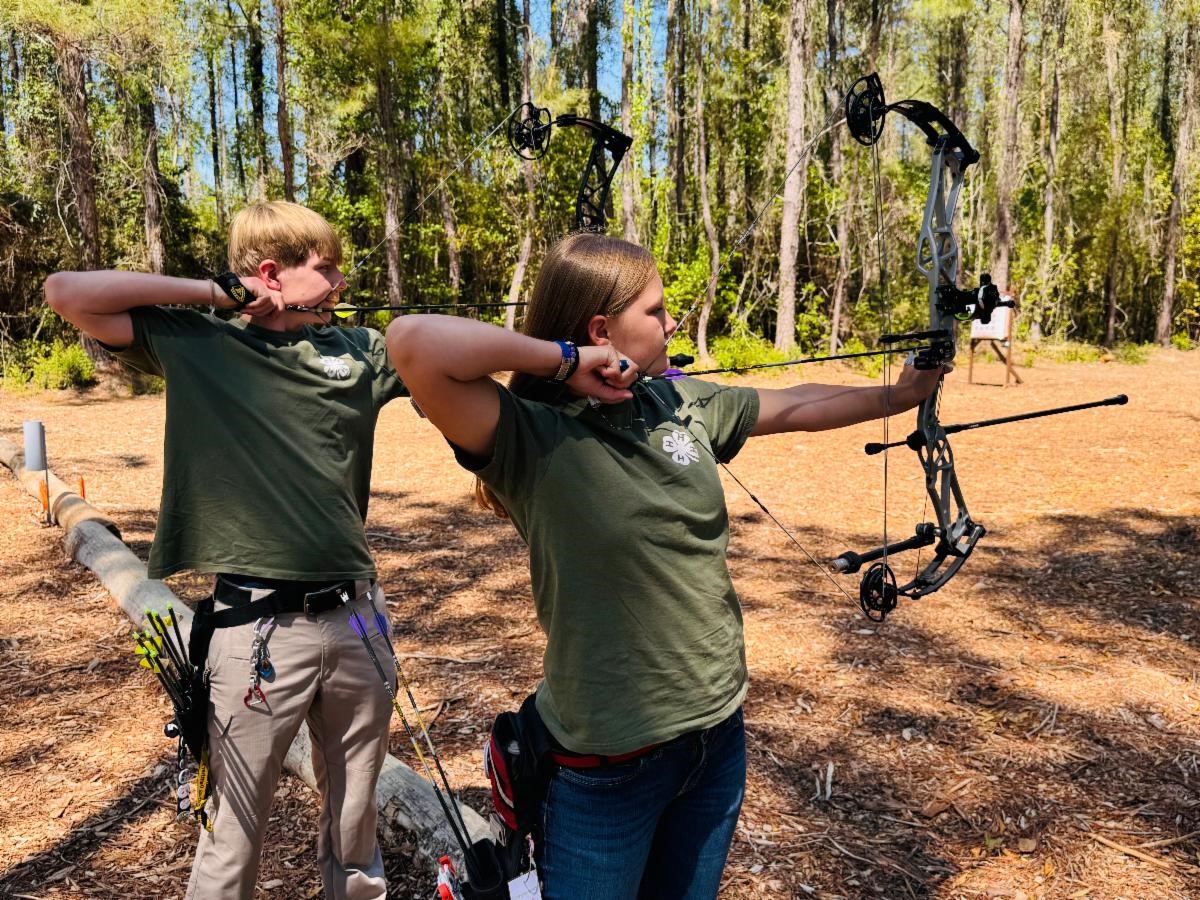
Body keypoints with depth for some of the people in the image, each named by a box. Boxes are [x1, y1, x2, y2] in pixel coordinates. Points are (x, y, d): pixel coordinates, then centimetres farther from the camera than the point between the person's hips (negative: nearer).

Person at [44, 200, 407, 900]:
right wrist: (215, 290, -7)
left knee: (356, 807, 19)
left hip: (356, 616, 3)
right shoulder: (195, 343, -1)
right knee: (238, 823, 11)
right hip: (259, 627, -3)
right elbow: (67, 292, -6)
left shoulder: (360, 350, 6)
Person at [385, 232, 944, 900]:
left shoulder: (685, 403, 0)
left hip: (719, 732, 7)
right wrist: (564, 359, -26)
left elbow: (796, 406, 15)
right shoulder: (531, 437, -20)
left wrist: (894, 397, 21)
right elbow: (413, 342, -34)